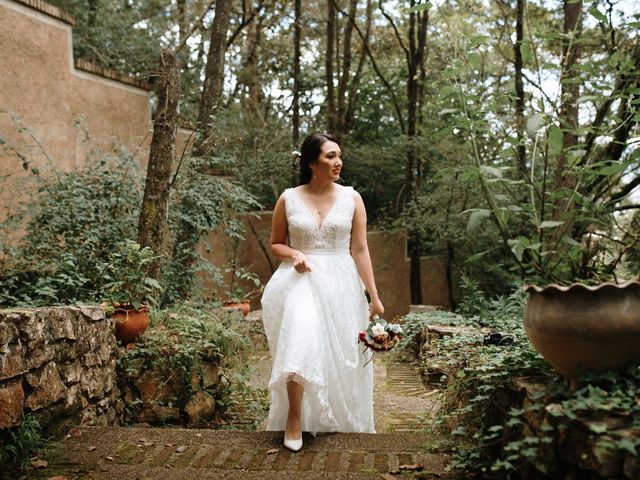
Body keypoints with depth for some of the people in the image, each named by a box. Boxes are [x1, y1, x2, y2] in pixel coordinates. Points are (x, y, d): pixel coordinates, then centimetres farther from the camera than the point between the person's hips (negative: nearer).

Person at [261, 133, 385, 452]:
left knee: (339, 358, 5)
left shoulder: (351, 198, 3)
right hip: (300, 279, -2)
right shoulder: (288, 199, 2)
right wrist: (294, 254, -12)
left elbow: (360, 250, 2)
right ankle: (294, 418, -13)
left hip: (340, 284, 2)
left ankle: (337, 423, 26)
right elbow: (275, 244, 11)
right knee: (301, 339, -27)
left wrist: (374, 297, -3)